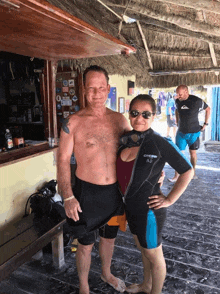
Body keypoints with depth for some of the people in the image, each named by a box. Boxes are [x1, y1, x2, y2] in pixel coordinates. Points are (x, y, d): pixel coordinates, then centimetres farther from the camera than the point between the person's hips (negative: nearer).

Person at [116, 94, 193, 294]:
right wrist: (125, 194, 7)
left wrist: (169, 200, -13)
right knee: (144, 250, 28)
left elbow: (187, 172, -13)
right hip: (131, 206, 7)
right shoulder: (125, 139, -4)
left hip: (148, 210, -7)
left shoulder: (160, 144, -21)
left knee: (154, 255, 17)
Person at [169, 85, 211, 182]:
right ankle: (176, 176, 5)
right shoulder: (177, 101, -2)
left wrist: (205, 124, 1)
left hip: (194, 132, -2)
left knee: (193, 153, 9)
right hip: (181, 132, 2)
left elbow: (208, 109, 3)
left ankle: (193, 172, 29)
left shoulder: (196, 101, -12)